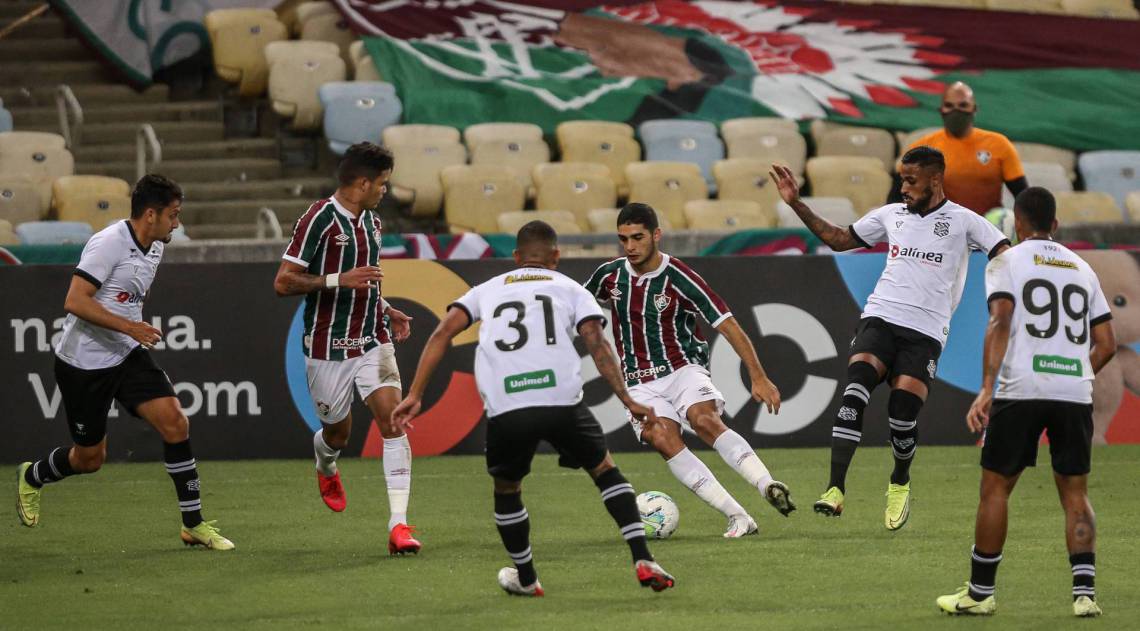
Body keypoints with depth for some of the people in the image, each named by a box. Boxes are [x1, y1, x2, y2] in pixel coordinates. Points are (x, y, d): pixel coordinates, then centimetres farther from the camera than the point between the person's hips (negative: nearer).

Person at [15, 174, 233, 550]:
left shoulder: (155, 248, 7)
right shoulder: (109, 244, -20)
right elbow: (74, 301, -27)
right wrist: (128, 326, -31)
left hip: (129, 356, 7)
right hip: (83, 362, -7)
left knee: (175, 422, -12)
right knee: (90, 458, 5)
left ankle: (193, 524, -6)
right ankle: (31, 478, 38)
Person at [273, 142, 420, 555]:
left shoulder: (371, 221, 11)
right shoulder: (319, 220, -14)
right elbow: (283, 282, -16)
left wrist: (385, 310, 12)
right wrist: (339, 280, -25)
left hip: (372, 341, 5)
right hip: (328, 347, -5)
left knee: (392, 420, -13)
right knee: (337, 431, 11)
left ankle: (398, 525, -17)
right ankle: (326, 467, 51)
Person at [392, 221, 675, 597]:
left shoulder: (489, 290, 26)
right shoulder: (569, 288, 21)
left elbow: (443, 332, 12)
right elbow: (596, 343, 6)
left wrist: (415, 395, 9)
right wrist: (628, 401, 3)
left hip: (505, 410, 0)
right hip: (562, 401, 0)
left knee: (506, 488, 26)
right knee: (604, 470, 20)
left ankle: (525, 579, 35)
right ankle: (644, 563, 9)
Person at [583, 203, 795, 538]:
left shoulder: (679, 278, -11)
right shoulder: (611, 275, 2)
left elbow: (727, 325, -12)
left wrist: (758, 376, -18)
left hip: (684, 369, -2)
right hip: (641, 382, 2)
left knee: (705, 421, -34)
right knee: (663, 440, -26)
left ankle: (768, 486, -43)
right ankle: (738, 518, -30)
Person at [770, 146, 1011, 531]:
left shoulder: (963, 221, 5)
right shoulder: (891, 215, 17)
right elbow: (839, 239, 28)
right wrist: (797, 204, 25)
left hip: (926, 332, -3)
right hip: (880, 318, 3)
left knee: (903, 409, -14)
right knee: (855, 390, -22)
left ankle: (900, 483, 18)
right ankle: (835, 490, -27)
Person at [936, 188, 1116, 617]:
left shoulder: (1007, 262, 4)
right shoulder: (1082, 269, 18)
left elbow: (1000, 322, -11)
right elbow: (1106, 344, 15)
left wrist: (986, 390, -16)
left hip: (1021, 390, -3)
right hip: (1076, 394, 3)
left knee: (995, 488, 7)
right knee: (1075, 494, 9)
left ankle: (980, 592, 12)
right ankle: (1085, 592, -4)